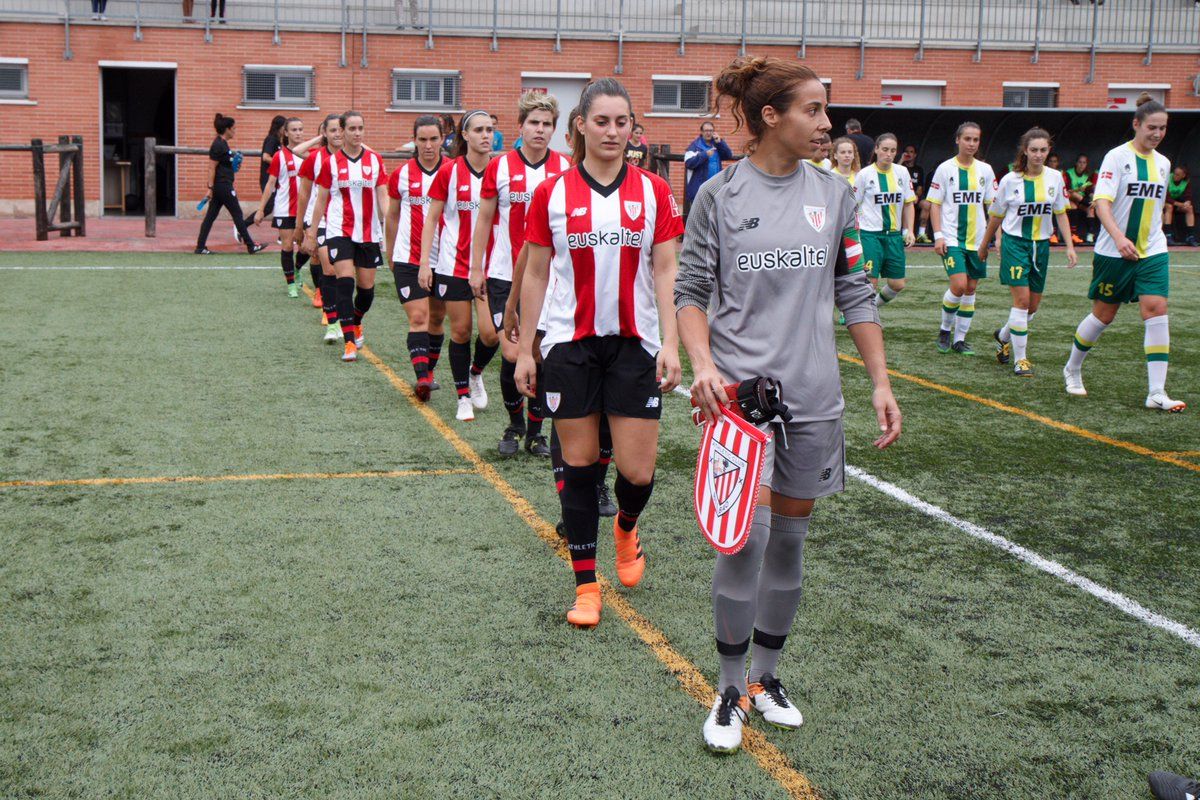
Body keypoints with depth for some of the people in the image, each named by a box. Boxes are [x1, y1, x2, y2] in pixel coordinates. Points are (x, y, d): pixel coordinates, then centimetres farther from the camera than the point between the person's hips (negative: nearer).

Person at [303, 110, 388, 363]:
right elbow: (321, 200, 7)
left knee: (367, 287, 7)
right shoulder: (331, 162, 0)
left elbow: (382, 195, 3)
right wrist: (311, 232, 9)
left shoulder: (375, 159, 3)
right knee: (345, 281, -16)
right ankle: (350, 342, -12)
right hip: (339, 230, -2)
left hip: (369, 232, 2)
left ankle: (356, 323, 39)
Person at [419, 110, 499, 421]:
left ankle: (476, 372, 28)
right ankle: (464, 396, 18)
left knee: (491, 333, -5)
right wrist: (424, 263, -5)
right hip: (454, 264, -1)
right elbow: (432, 219, 0)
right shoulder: (449, 171, -4)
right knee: (461, 330, 2)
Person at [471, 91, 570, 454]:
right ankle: (514, 423, 16)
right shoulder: (499, 168, 0)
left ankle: (535, 431, 17)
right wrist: (477, 269, 4)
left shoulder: (566, 169, 2)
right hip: (504, 275, -1)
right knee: (512, 353, -7)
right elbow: (484, 221, 7)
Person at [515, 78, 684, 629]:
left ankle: (626, 526, 33)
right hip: (570, 345, 0)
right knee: (578, 465, 3)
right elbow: (535, 274, 6)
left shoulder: (653, 191, 2)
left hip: (634, 344, 0)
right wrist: (524, 350, 4)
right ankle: (585, 584, 15)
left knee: (637, 471, -2)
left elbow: (666, 272, 2)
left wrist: (670, 342, -8)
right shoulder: (551, 194, 1)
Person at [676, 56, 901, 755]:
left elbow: (855, 292, 11)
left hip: (813, 395, 4)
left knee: (790, 537, 10)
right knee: (747, 535, -12)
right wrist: (703, 363, -15)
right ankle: (731, 689, 6)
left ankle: (767, 674, 27)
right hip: (740, 389, -3)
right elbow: (692, 290, 1)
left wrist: (882, 381, 6)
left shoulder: (833, 193, 6)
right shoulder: (720, 195, -3)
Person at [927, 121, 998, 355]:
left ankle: (959, 339, 15)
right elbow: (935, 204, -1)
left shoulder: (985, 170, 7)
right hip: (951, 238, -4)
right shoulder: (945, 168, -2)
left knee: (971, 289, 5)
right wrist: (938, 235, -9)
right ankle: (945, 330, 7)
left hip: (977, 239, 4)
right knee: (959, 285, -16)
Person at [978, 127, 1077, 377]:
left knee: (1033, 305, 9)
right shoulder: (1010, 180, -6)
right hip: (1015, 242, -4)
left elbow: (1060, 214, 8)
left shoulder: (1055, 178, 1)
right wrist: (984, 246, 13)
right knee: (1022, 299, -14)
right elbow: (996, 216, 5)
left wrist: (1070, 246, 1)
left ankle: (1003, 336, 37)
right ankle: (1020, 359, -7)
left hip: (1041, 244, 4)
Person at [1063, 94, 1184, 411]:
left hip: (1153, 252, 4)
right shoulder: (1117, 156, -9)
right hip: (1113, 252, -4)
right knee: (1103, 315, 6)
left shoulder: (1162, 163, 10)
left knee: (1156, 311, -10)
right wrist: (1119, 238, -33)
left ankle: (1157, 393, -10)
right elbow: (1101, 202, -20)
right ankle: (1072, 370, 31)